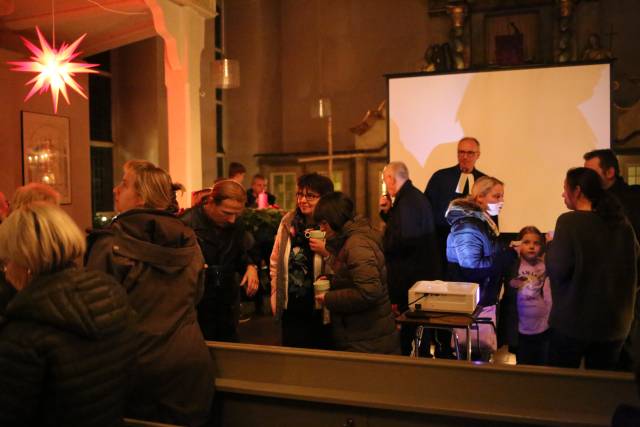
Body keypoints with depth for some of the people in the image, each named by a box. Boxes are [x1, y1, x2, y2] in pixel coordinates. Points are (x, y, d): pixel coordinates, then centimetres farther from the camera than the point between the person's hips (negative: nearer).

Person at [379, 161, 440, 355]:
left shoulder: (407, 200, -20)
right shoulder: (414, 196, 13)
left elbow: (403, 239, -28)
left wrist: (381, 245, -13)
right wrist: (387, 211, 9)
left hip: (411, 275, -11)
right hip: (425, 271, 11)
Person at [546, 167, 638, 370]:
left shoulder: (569, 221, -14)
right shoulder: (623, 223, 4)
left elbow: (558, 270, -16)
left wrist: (551, 246, 0)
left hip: (573, 321, -5)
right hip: (614, 323, 5)